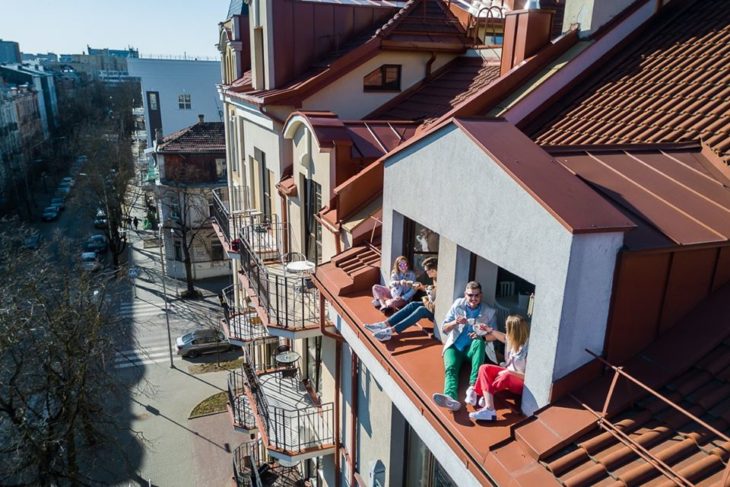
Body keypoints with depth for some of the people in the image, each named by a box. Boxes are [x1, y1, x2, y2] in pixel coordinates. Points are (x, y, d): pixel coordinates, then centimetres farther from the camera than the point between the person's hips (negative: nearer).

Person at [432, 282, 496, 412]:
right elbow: (444, 329, 6)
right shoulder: (458, 305, 8)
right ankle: (451, 398, -58)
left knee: (479, 342, -36)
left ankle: (473, 386, -47)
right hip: (454, 346, 1)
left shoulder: (490, 312, 6)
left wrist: (482, 335, -17)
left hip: (472, 349, -1)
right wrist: (455, 322, -16)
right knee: (450, 368, -30)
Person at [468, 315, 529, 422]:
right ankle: (489, 409, -28)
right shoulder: (514, 340, -5)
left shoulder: (526, 351, -27)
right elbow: (504, 337, 21)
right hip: (509, 372, 9)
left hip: (522, 383, -9)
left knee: (506, 376, -40)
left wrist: (508, 372, -27)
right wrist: (489, 330, 23)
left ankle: (485, 395, -13)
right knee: (484, 368, -12)